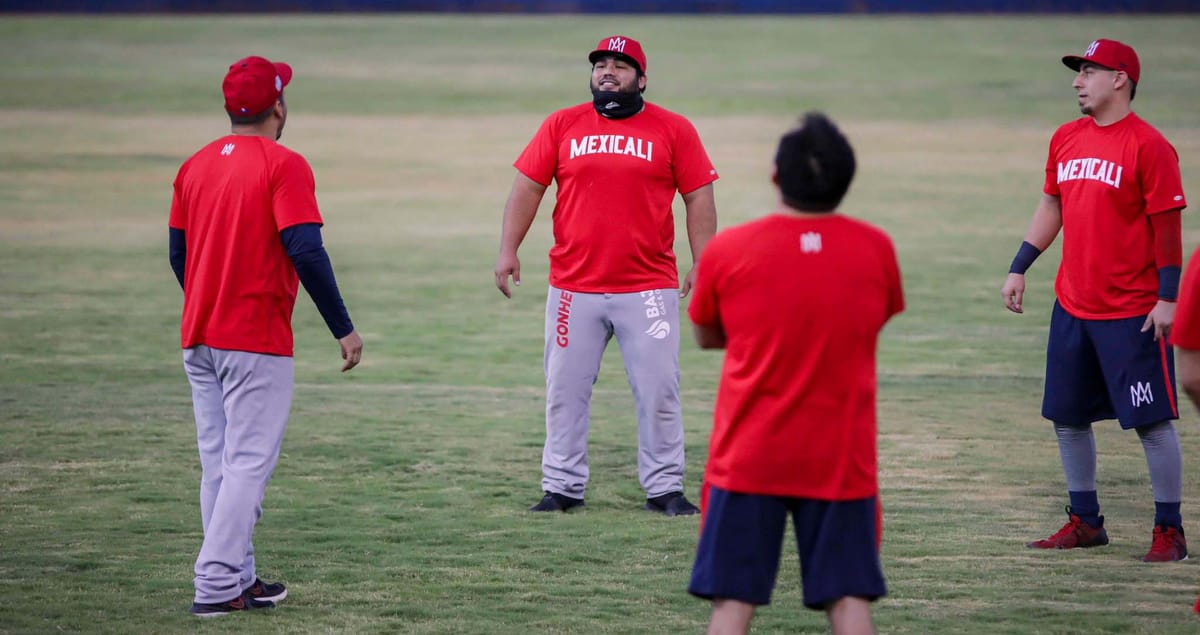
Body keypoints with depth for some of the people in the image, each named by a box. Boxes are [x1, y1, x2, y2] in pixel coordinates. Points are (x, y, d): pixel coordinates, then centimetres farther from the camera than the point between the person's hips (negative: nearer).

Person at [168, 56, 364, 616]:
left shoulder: (196, 166, 10)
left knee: (218, 461, 12)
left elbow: (179, 255, 15)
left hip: (197, 339, 7)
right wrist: (343, 329, -14)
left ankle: (238, 581, 16)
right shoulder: (283, 165, -10)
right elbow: (306, 253, -19)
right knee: (249, 460, -5)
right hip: (257, 340, -7)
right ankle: (217, 585, -11)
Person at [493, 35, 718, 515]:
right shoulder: (562, 125, 8)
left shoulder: (673, 130, 4)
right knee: (565, 390, 4)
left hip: (648, 288, -2)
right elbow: (527, 187, 7)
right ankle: (562, 487, 12)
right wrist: (508, 251, -2)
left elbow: (698, 198, 3)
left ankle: (664, 488, 6)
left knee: (658, 390, -2)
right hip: (573, 288, 2)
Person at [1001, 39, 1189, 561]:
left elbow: (1167, 225, -12)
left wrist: (1168, 297, -16)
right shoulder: (1065, 139, 10)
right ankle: (1085, 521, 24)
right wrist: (1018, 269, 15)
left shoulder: (1148, 146, -11)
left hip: (1132, 312, -7)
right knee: (1067, 417, 11)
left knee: (1152, 421, -4)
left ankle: (1169, 531, 3)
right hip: (1072, 307, 7)